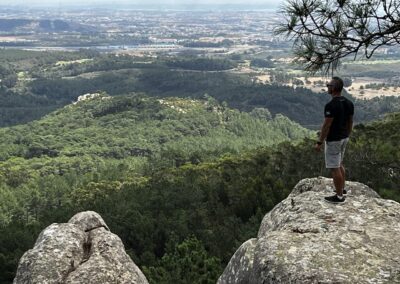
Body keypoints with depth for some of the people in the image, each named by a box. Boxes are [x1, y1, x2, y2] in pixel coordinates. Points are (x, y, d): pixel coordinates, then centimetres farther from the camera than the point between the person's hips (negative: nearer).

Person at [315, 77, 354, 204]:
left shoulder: (331, 105, -23)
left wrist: (319, 142, -15)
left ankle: (339, 196, 6)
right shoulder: (349, 103, 3)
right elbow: (350, 122, 10)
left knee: (334, 168, 0)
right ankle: (342, 189, 32)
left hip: (333, 140, -9)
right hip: (344, 138, 9)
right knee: (339, 164, 22)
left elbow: (326, 125, -22)